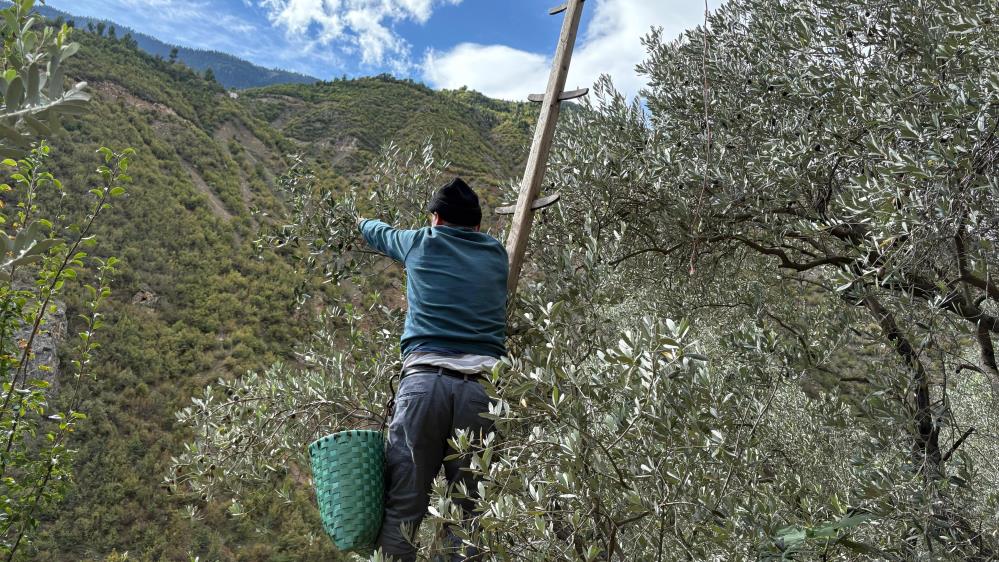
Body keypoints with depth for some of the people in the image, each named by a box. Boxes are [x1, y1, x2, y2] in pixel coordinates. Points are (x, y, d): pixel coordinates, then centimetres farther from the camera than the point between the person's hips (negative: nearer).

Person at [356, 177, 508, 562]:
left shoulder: (421, 243, 18)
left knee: (403, 508, 1)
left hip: (424, 379, -1)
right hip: (482, 385, 1)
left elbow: (381, 235, 40)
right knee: (468, 513, 3)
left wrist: (361, 222, 63)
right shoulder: (496, 254, 21)